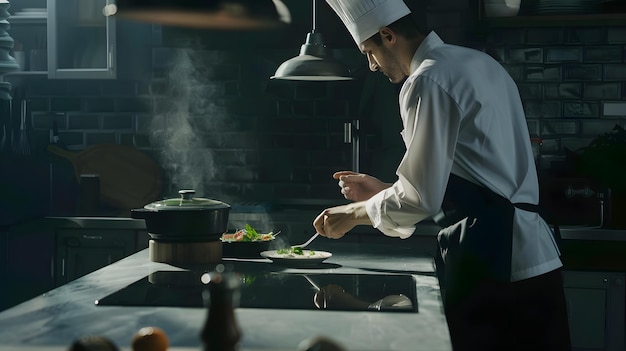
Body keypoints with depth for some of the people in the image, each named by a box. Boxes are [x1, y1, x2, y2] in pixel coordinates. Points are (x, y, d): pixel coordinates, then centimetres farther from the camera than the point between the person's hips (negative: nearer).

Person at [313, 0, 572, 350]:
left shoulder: (427, 82, -12)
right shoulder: (477, 62, 16)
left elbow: (420, 198, -14)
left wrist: (353, 213, 2)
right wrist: (382, 190, 25)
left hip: (490, 257, -9)